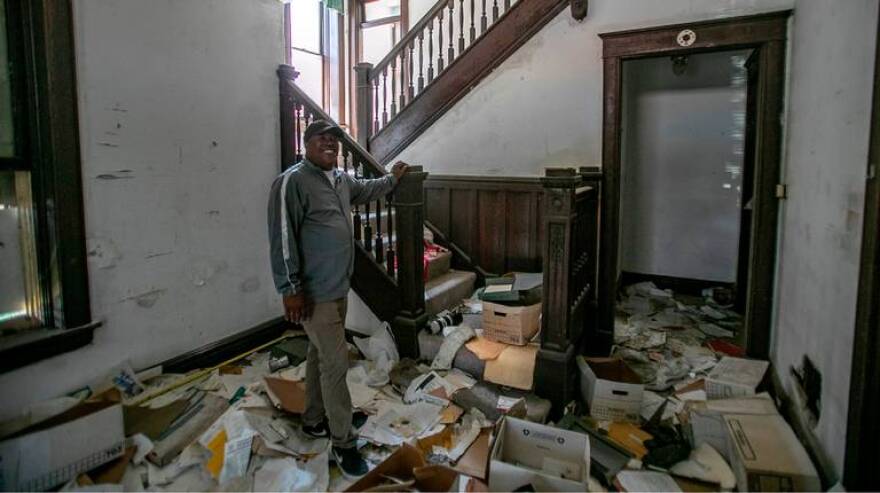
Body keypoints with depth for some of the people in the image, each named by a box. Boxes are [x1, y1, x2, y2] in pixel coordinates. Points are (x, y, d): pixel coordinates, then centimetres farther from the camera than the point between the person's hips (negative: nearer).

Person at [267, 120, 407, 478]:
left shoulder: (341, 180, 10)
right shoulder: (292, 182, -17)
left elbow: (365, 191, 34)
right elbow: (282, 238, -21)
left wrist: (392, 178, 42)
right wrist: (291, 289, -23)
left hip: (337, 287, 9)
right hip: (314, 292, -9)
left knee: (320, 354, 19)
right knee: (336, 362, -5)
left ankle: (314, 421, 36)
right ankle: (343, 443, 8)